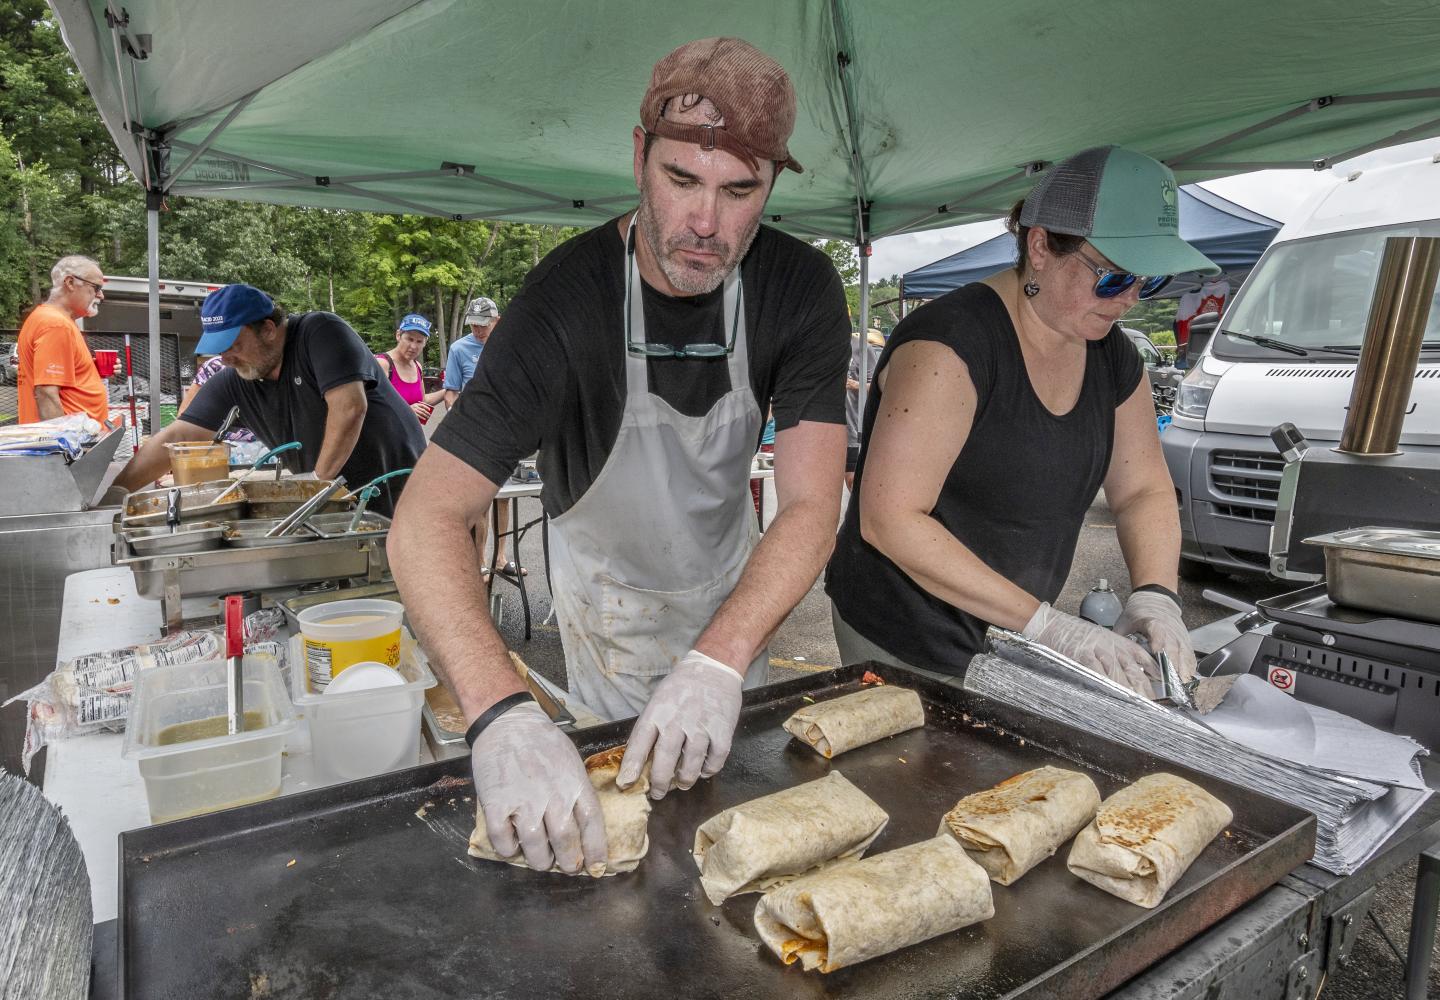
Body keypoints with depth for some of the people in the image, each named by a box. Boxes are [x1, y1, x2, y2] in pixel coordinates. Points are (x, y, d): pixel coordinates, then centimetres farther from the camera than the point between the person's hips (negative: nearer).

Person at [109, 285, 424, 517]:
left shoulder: (321, 332, -16)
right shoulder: (232, 382, 1)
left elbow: (349, 408, -26)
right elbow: (176, 438, 4)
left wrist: (319, 480, -20)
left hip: (396, 493, -5)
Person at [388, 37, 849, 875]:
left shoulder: (802, 288, -22)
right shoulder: (567, 302, -32)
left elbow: (812, 508, -29)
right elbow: (428, 520, -39)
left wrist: (718, 663, -44)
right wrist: (504, 715, -55)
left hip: (735, 587, 4)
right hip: (612, 594, -3)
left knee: (742, 773, 25)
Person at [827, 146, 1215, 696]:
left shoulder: (1112, 356, 3)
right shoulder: (952, 340, -23)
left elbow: (1143, 490, 10)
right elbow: (889, 518, -28)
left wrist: (1154, 596, -10)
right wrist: (1045, 624, -27)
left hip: (1012, 639, 7)